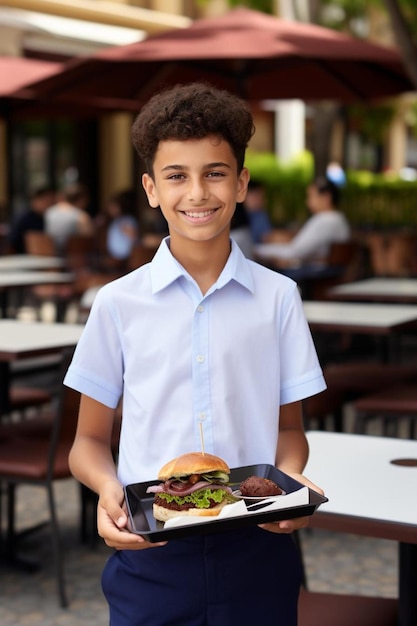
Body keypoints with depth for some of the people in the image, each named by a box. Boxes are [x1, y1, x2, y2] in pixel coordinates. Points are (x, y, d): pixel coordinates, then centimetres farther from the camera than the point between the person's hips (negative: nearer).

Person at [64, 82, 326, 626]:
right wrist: (108, 489, -15)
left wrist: (289, 478, -10)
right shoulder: (118, 304, -1)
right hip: (149, 555, -1)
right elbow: (90, 442, 6)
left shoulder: (278, 297, 2)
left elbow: (288, 427, 11)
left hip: (256, 551, 1)